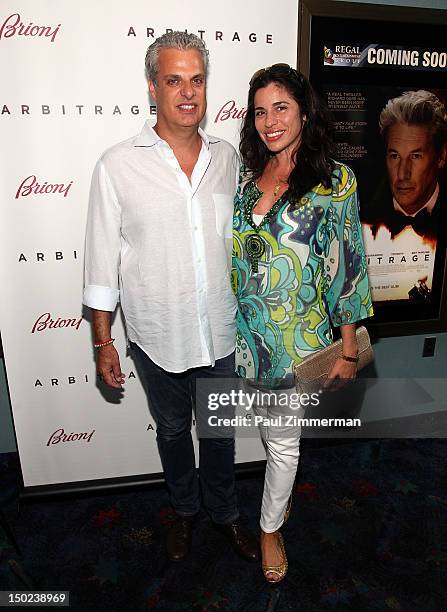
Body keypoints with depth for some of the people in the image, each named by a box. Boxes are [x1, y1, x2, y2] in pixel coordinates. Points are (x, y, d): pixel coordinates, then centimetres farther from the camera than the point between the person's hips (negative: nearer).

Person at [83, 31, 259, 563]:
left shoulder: (228, 158, -1)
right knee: (172, 430, 21)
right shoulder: (117, 166, -12)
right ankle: (184, 508, 50)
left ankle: (224, 510, 48)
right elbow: (102, 261, -7)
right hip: (157, 338, -2)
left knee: (220, 430, 20)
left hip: (221, 333, 3)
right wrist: (103, 342, -5)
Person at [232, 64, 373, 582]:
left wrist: (348, 349, -8)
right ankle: (282, 492, 52)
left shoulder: (334, 181, -10)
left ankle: (270, 526, 35)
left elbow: (346, 268, -10)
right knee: (269, 426, 23)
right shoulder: (246, 176, 4)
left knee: (282, 437, 10)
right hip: (246, 330, 5)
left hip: (298, 334, -4)